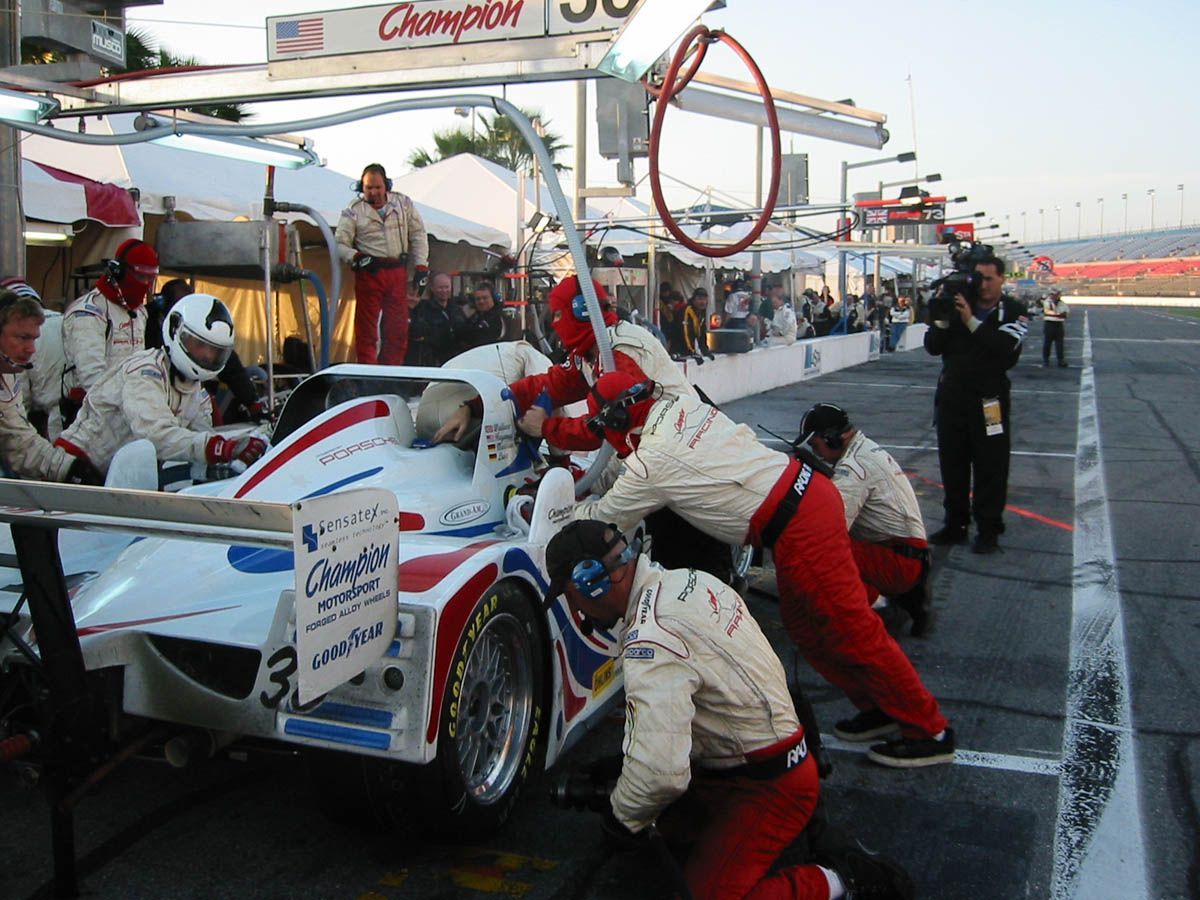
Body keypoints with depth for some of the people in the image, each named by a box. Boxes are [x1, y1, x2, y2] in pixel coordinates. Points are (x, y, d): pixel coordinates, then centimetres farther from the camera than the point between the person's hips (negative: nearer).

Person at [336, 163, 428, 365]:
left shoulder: (403, 203, 9)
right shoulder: (353, 211, 2)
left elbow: (418, 234, 13)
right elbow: (340, 244, 0)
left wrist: (421, 266, 5)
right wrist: (356, 257, -20)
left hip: (398, 272, 3)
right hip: (369, 273, -3)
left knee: (399, 326, 5)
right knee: (366, 327, -5)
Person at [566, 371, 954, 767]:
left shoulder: (651, 462, -15)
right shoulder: (682, 405, 7)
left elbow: (601, 522, 1)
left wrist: (575, 507, 20)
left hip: (797, 529, -9)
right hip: (811, 490, 9)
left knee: (850, 628, 2)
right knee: (803, 623, 19)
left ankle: (928, 730, 15)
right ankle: (881, 706, 31)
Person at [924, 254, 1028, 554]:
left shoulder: (1013, 312, -2)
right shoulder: (957, 305, 6)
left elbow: (1006, 348, -20)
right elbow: (932, 347, 3)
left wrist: (971, 320, -22)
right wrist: (943, 320, -13)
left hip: (989, 399, -4)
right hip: (952, 395, 4)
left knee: (990, 466, -1)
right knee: (952, 463, 10)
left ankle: (989, 530, 7)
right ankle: (955, 525, 21)